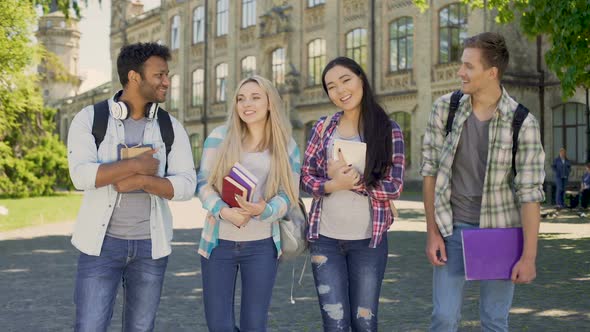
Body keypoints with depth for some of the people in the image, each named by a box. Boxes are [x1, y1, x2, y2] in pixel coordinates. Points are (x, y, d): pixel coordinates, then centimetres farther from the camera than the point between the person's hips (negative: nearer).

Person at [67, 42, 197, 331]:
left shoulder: (171, 127, 3)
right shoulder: (90, 119, -4)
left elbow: (187, 185, -5)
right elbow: (81, 175, -18)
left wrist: (142, 181, -19)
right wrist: (137, 164, -17)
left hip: (151, 244, 3)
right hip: (102, 242, -3)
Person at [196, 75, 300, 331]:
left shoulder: (286, 146, 2)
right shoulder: (219, 137, 0)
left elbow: (287, 195, 0)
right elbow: (203, 183, -2)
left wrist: (264, 210, -22)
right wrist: (223, 211, -20)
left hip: (262, 245, 0)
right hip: (219, 242, 0)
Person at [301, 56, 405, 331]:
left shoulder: (389, 130, -4)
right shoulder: (323, 127, 3)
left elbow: (394, 187, -9)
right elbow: (305, 177, 2)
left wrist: (352, 179, -18)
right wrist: (334, 185, -17)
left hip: (368, 240, -1)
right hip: (325, 239, 1)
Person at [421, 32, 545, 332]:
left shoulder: (523, 123, -12)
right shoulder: (445, 108, -5)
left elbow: (530, 192, -11)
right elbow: (430, 171, 0)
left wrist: (529, 256, -12)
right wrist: (432, 233, -3)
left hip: (500, 231, -1)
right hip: (452, 228, 1)